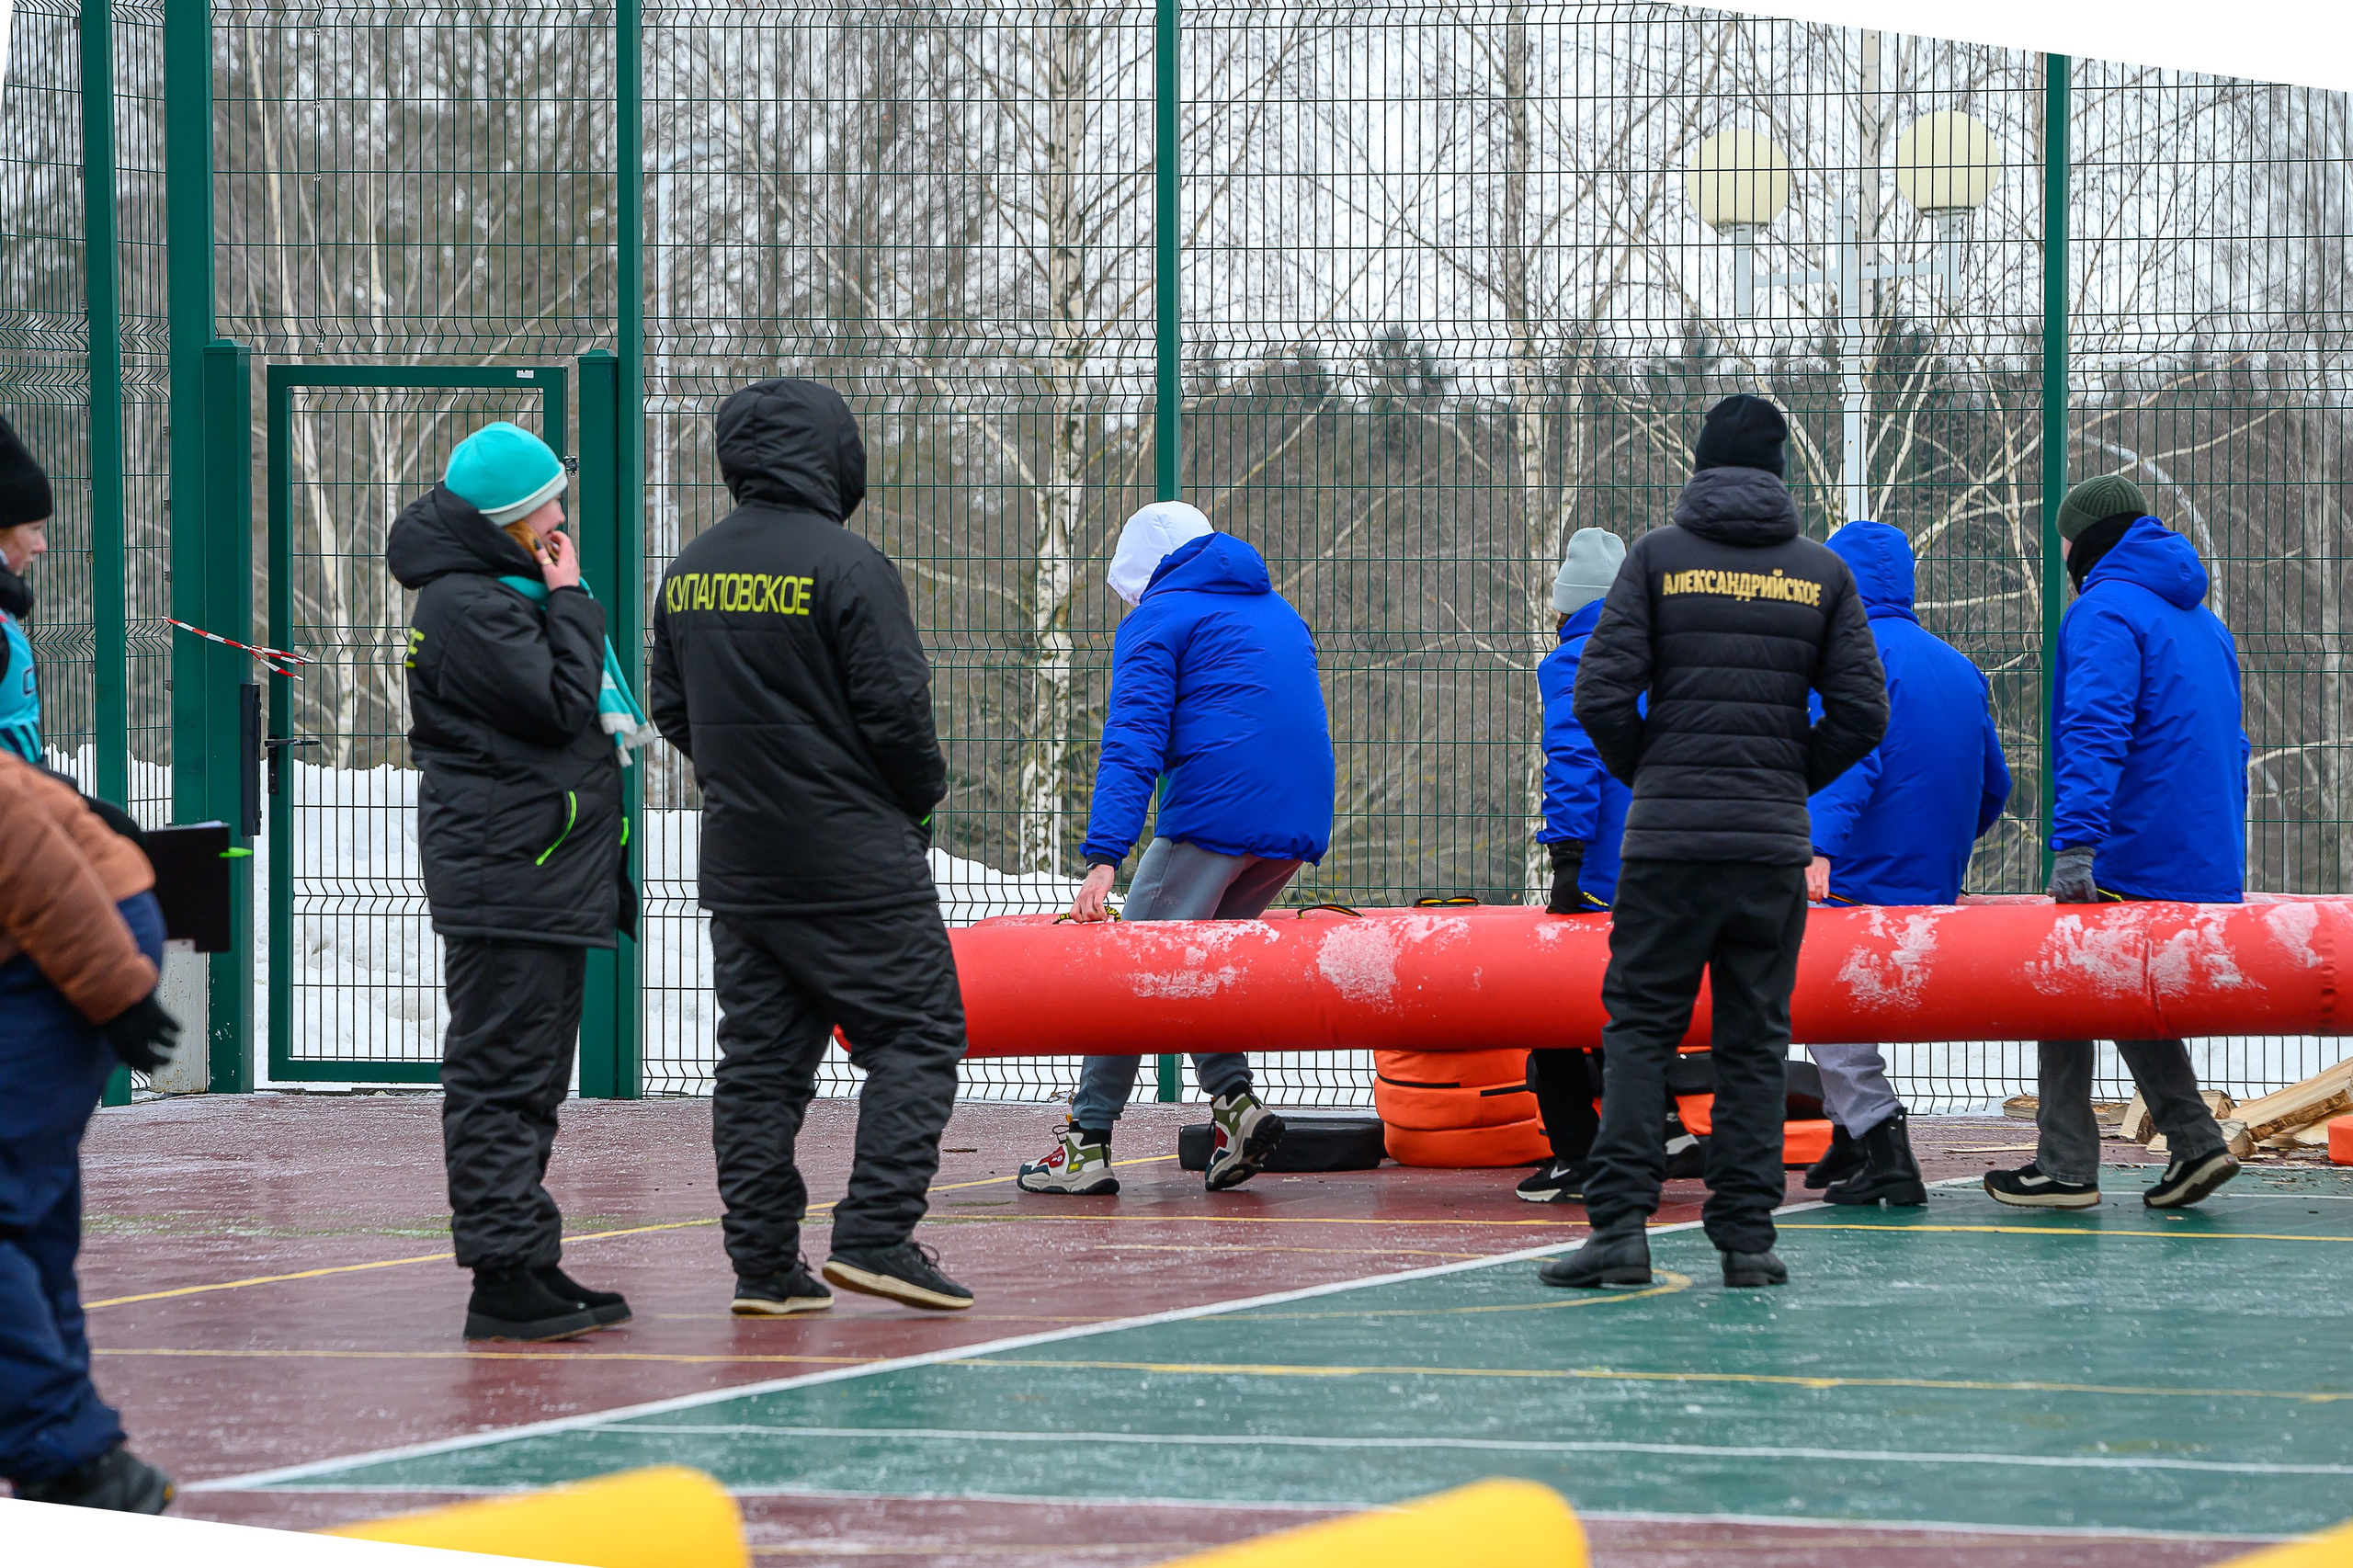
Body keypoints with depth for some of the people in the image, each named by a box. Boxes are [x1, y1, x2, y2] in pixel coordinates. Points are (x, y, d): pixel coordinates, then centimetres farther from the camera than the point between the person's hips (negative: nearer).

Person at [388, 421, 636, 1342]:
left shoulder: (508, 593, 19)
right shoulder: (463, 604, -13)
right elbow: (559, 705, -17)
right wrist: (570, 601, -10)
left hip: (548, 876, 11)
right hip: (506, 875, -11)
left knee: (532, 1076, 13)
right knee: (500, 1071, -9)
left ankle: (530, 1266, 18)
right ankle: (503, 1278, -9)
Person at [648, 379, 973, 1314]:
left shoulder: (688, 575, 7)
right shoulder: (845, 567, -14)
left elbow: (672, 710, 14)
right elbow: (895, 708, -15)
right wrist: (921, 794, 3)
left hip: (738, 863, 7)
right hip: (857, 865, -7)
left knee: (758, 1060, 9)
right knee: (915, 1034, 1)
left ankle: (764, 1263, 6)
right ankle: (875, 1232, -9)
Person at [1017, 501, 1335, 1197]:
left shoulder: (1158, 619, 4)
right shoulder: (1277, 611, 26)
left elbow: (1132, 744, -8)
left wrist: (1104, 858, -16)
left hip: (1215, 815, -7)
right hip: (1300, 825, 7)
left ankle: (1088, 1139, -8)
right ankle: (1233, 1101, 1)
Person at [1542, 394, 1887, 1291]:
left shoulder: (1658, 558, 1)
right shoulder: (1822, 573, 6)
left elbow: (1601, 694, -7)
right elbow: (1863, 712, 2)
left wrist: (1646, 775, 10)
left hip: (1666, 837, -1)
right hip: (1775, 845, 1)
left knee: (1639, 1026, 2)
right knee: (1754, 1040, 6)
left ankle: (1621, 1225, -9)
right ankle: (1746, 1235, 4)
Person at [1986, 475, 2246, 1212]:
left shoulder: (2105, 612, -9)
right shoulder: (2203, 621, 21)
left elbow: (2095, 734, -21)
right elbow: (2228, 744, 27)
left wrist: (2076, 842, -28)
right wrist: (2227, 865, 31)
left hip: (2127, 859, -8)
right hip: (2208, 866, 8)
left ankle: (2066, 1167, -2)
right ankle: (2193, 1141, 6)